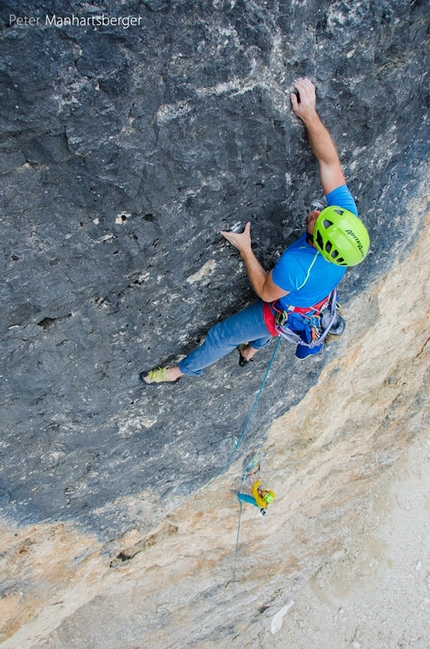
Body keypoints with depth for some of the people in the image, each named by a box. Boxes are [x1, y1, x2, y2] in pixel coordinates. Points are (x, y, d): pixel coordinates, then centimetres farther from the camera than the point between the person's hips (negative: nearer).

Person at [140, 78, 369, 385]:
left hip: (285, 315, -6)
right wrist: (310, 114, -28)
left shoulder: (295, 264, -46)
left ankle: (179, 371, 39)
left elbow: (266, 292, -25)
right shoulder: (347, 215, -30)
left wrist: (245, 249, -22)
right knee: (268, 325, 39)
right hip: (318, 305, 6)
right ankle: (250, 351, 70)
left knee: (220, 336, 14)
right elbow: (330, 161, -25)